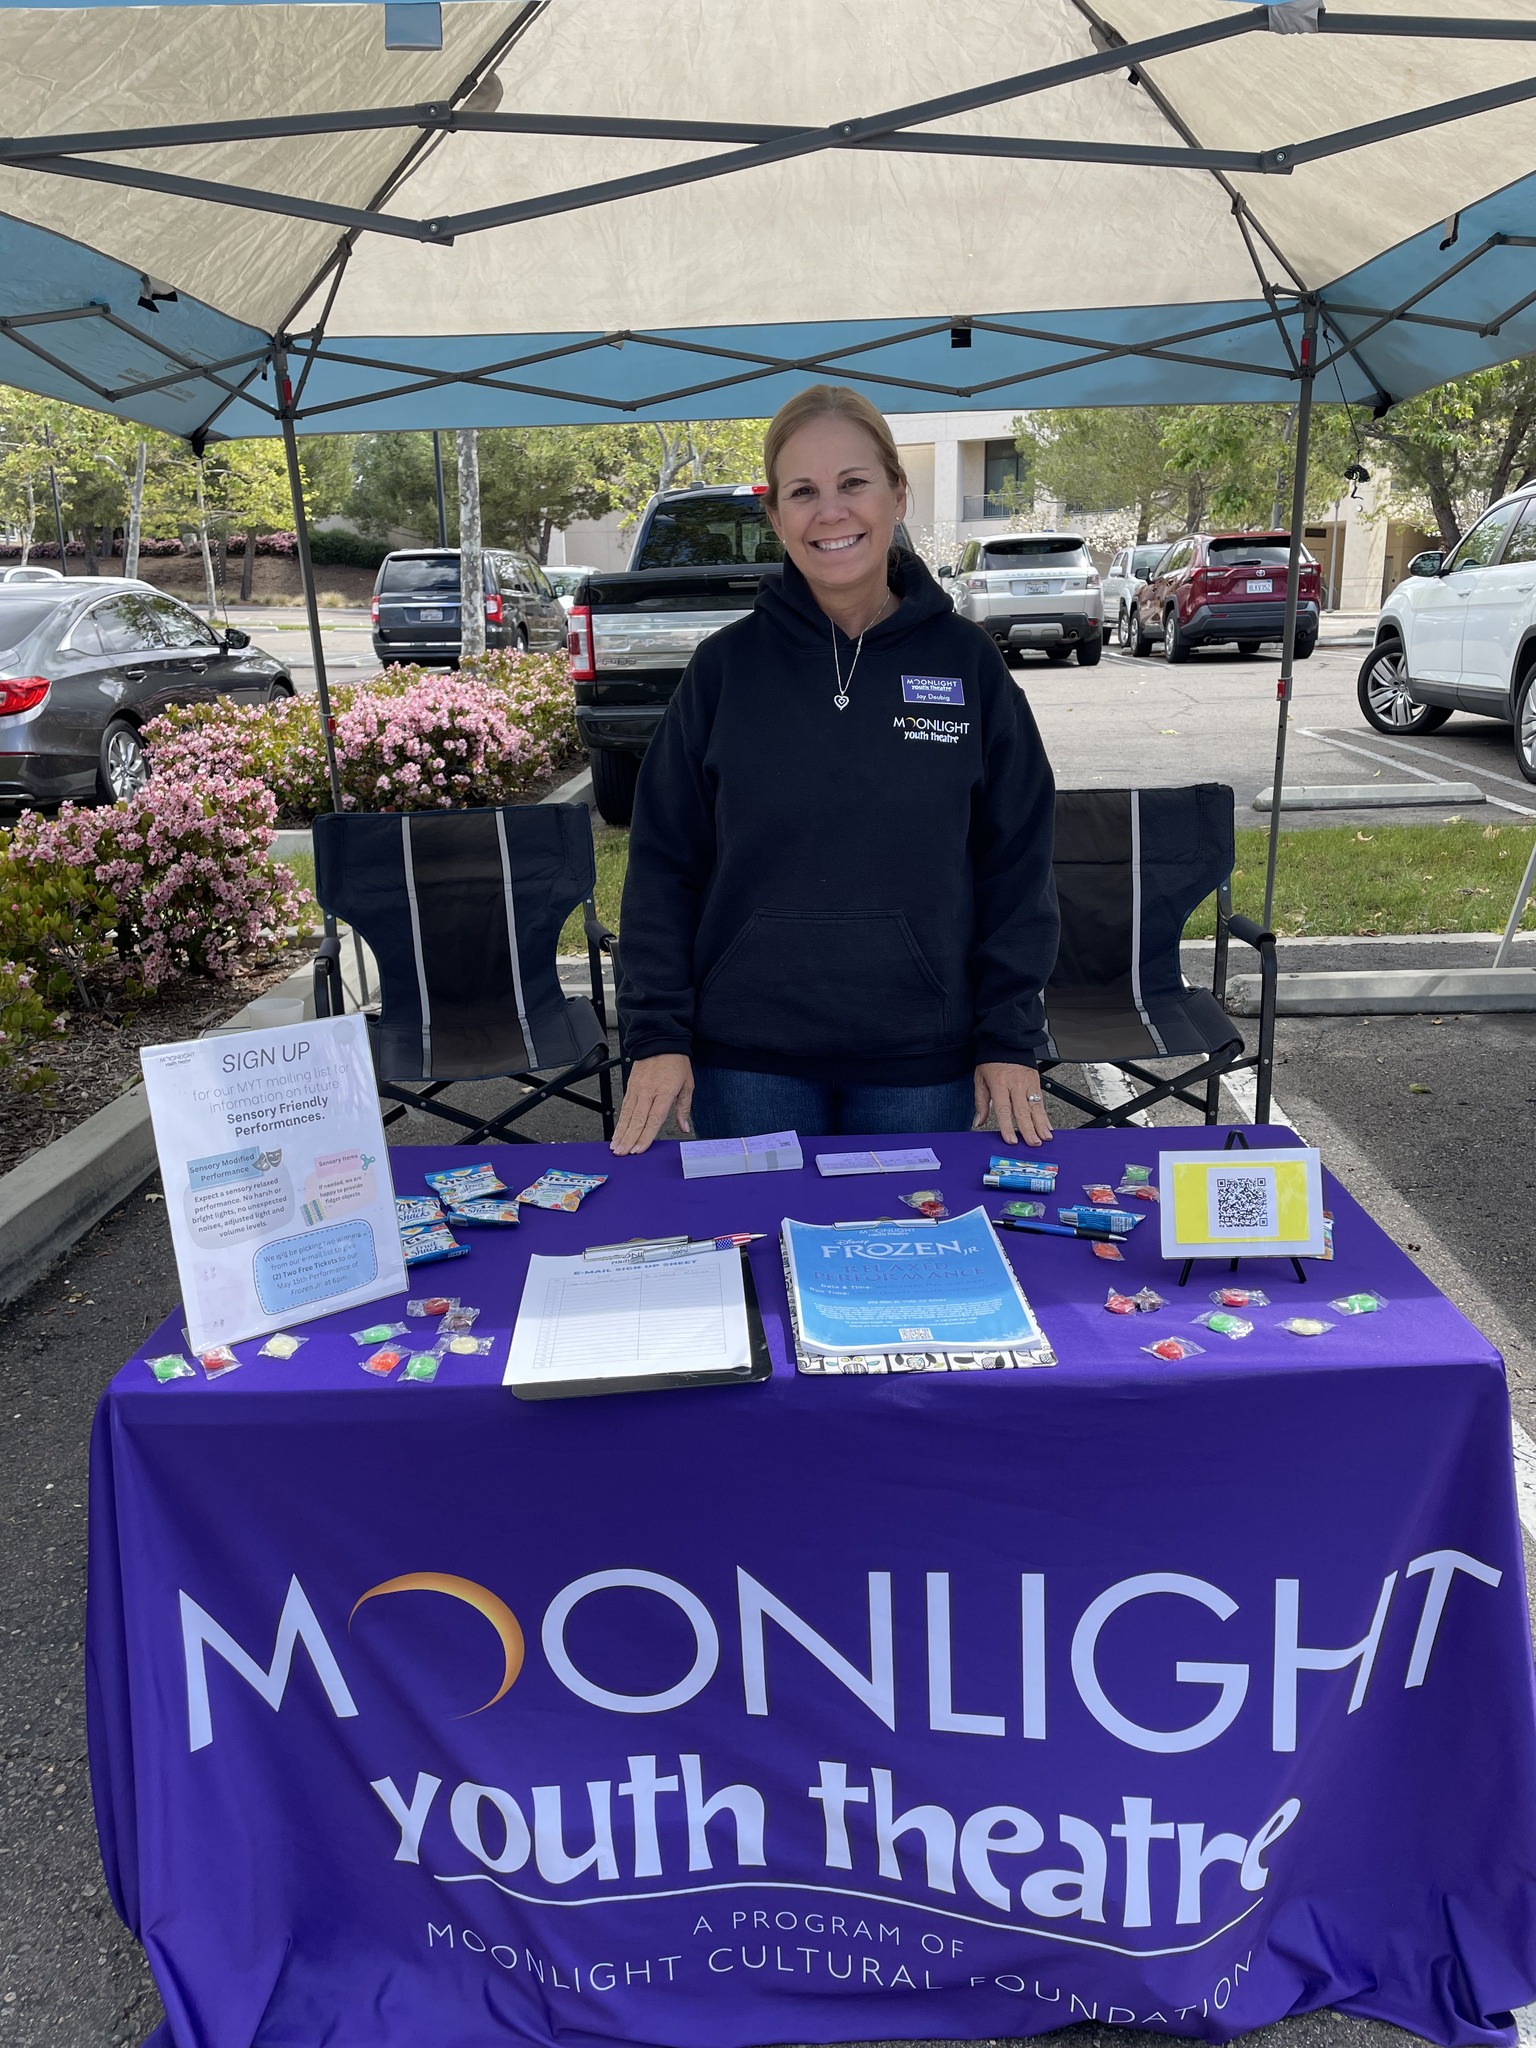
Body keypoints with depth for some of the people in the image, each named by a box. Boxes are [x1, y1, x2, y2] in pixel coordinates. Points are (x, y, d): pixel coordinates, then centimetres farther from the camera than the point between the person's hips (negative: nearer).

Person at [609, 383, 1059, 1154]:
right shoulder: (725, 666, -1)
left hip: (920, 1062, 1)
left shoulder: (966, 662, 0)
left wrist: (1009, 1040, -2)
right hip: (747, 1062, 0)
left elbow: (1015, 863, 2)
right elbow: (664, 862, 1)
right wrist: (657, 1033, -5)